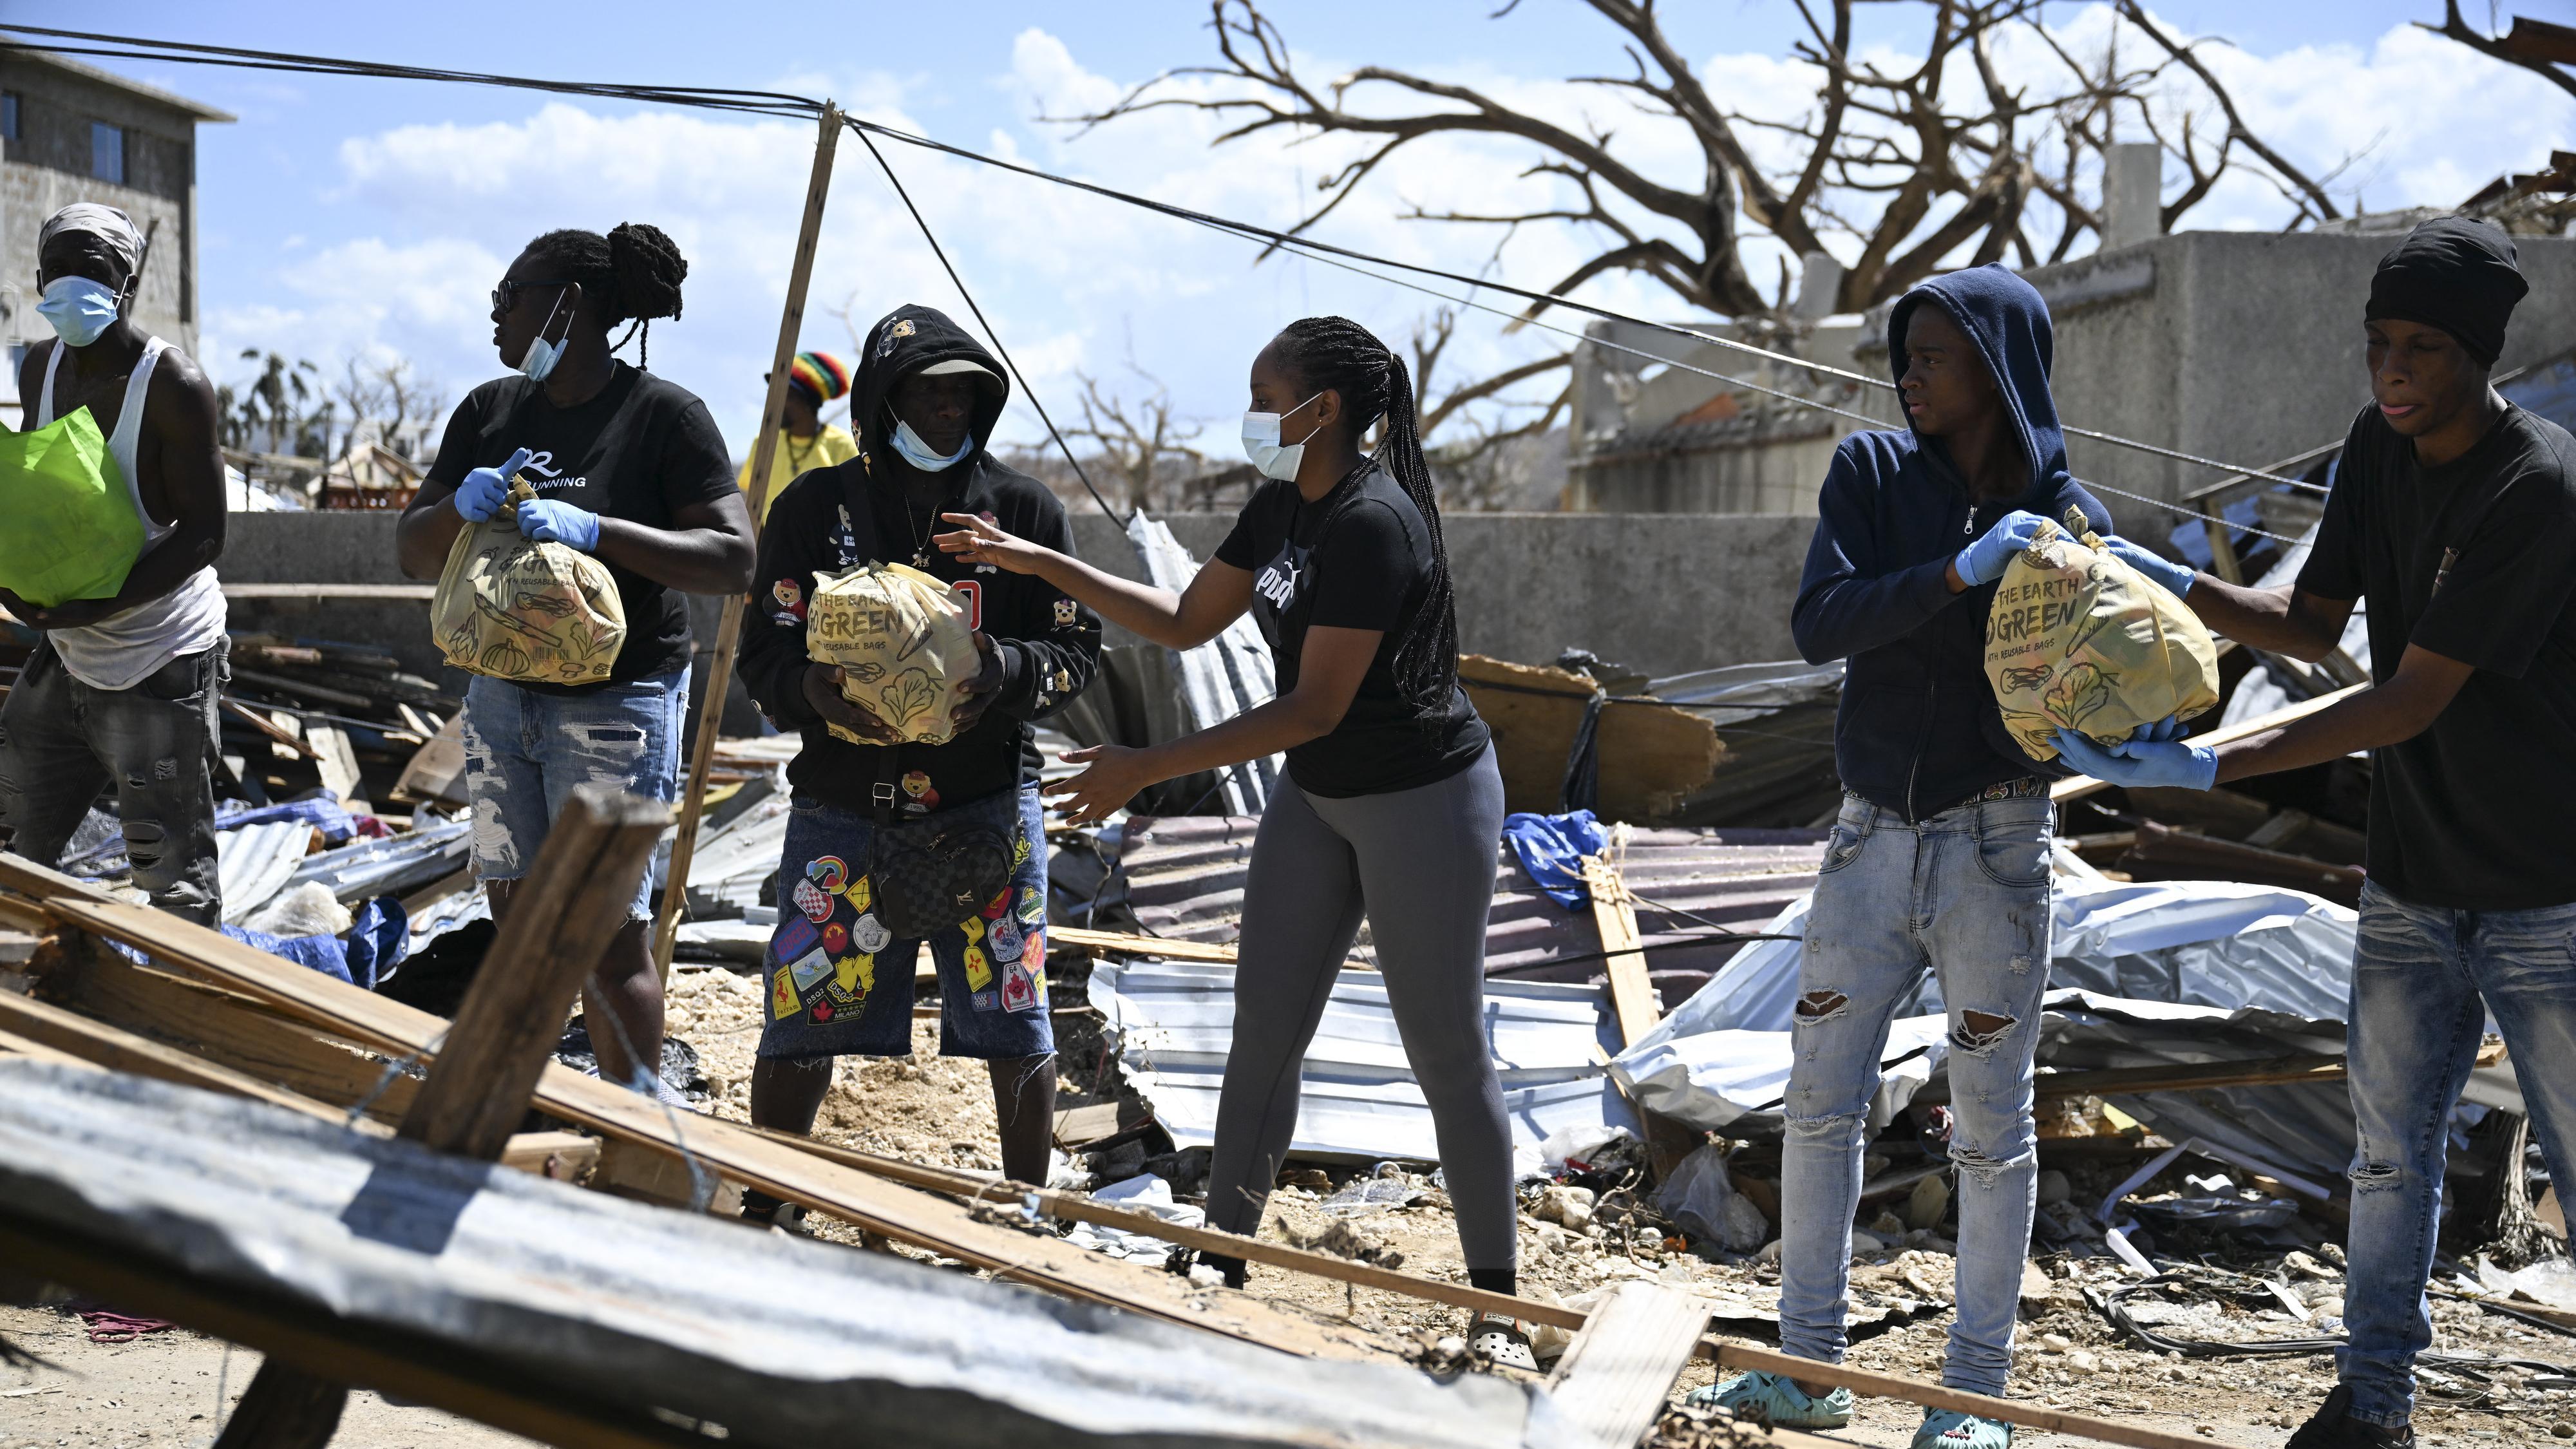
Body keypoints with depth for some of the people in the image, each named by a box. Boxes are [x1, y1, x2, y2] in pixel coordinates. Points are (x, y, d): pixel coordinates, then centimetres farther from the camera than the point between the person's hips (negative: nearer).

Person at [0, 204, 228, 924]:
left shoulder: (172, 386, -18)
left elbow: (203, 533, -20)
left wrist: (97, 606, -28)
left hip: (158, 663, -8)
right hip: (64, 654, 8)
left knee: (174, 879, -4)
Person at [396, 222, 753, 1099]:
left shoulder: (663, 416, -9)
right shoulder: (489, 411, 8)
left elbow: (734, 563, -18)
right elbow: (414, 554, 9)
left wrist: (596, 531, -26)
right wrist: (460, 509, -13)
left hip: (615, 703, -6)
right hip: (501, 694, 6)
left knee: (608, 932, -7)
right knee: (518, 921, 11)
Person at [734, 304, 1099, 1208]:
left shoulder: (1024, 509, 5)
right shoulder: (815, 508, 2)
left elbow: (1077, 649, 4)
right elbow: (764, 653, 2)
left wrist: (1006, 670, -18)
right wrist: (816, 691, -22)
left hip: (989, 804, 1)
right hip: (845, 805, 0)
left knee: (1015, 1025, 4)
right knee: (802, 1024, 1)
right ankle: (759, 1219, 20)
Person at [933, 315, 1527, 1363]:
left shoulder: (1371, 523, -26)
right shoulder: (1282, 508, 3)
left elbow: (1315, 707, -27)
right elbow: (1185, 621, 13)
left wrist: (1147, 769, -25)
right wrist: (1040, 563, 6)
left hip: (1423, 802, -9)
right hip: (1316, 798, 9)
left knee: (1448, 1054, -1)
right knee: (1264, 1031, 9)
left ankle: (1497, 1305, 11)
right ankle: (1221, 1262, 19)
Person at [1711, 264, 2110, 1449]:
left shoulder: (2067, 520, -3)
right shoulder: (1871, 472, 1)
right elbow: (1819, 624, -14)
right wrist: (1958, 573, -25)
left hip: (1994, 844, -2)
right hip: (1873, 832, 3)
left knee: (1990, 1127, 3)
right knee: (1819, 1103, 5)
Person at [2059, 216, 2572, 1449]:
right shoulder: (2382, 446, 2)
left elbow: (2413, 701, -25)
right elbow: (2312, 626, 9)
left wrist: (2209, 769, -29)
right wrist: (2177, 587, -8)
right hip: (2409, 888, 7)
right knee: (2389, 1158, 14)